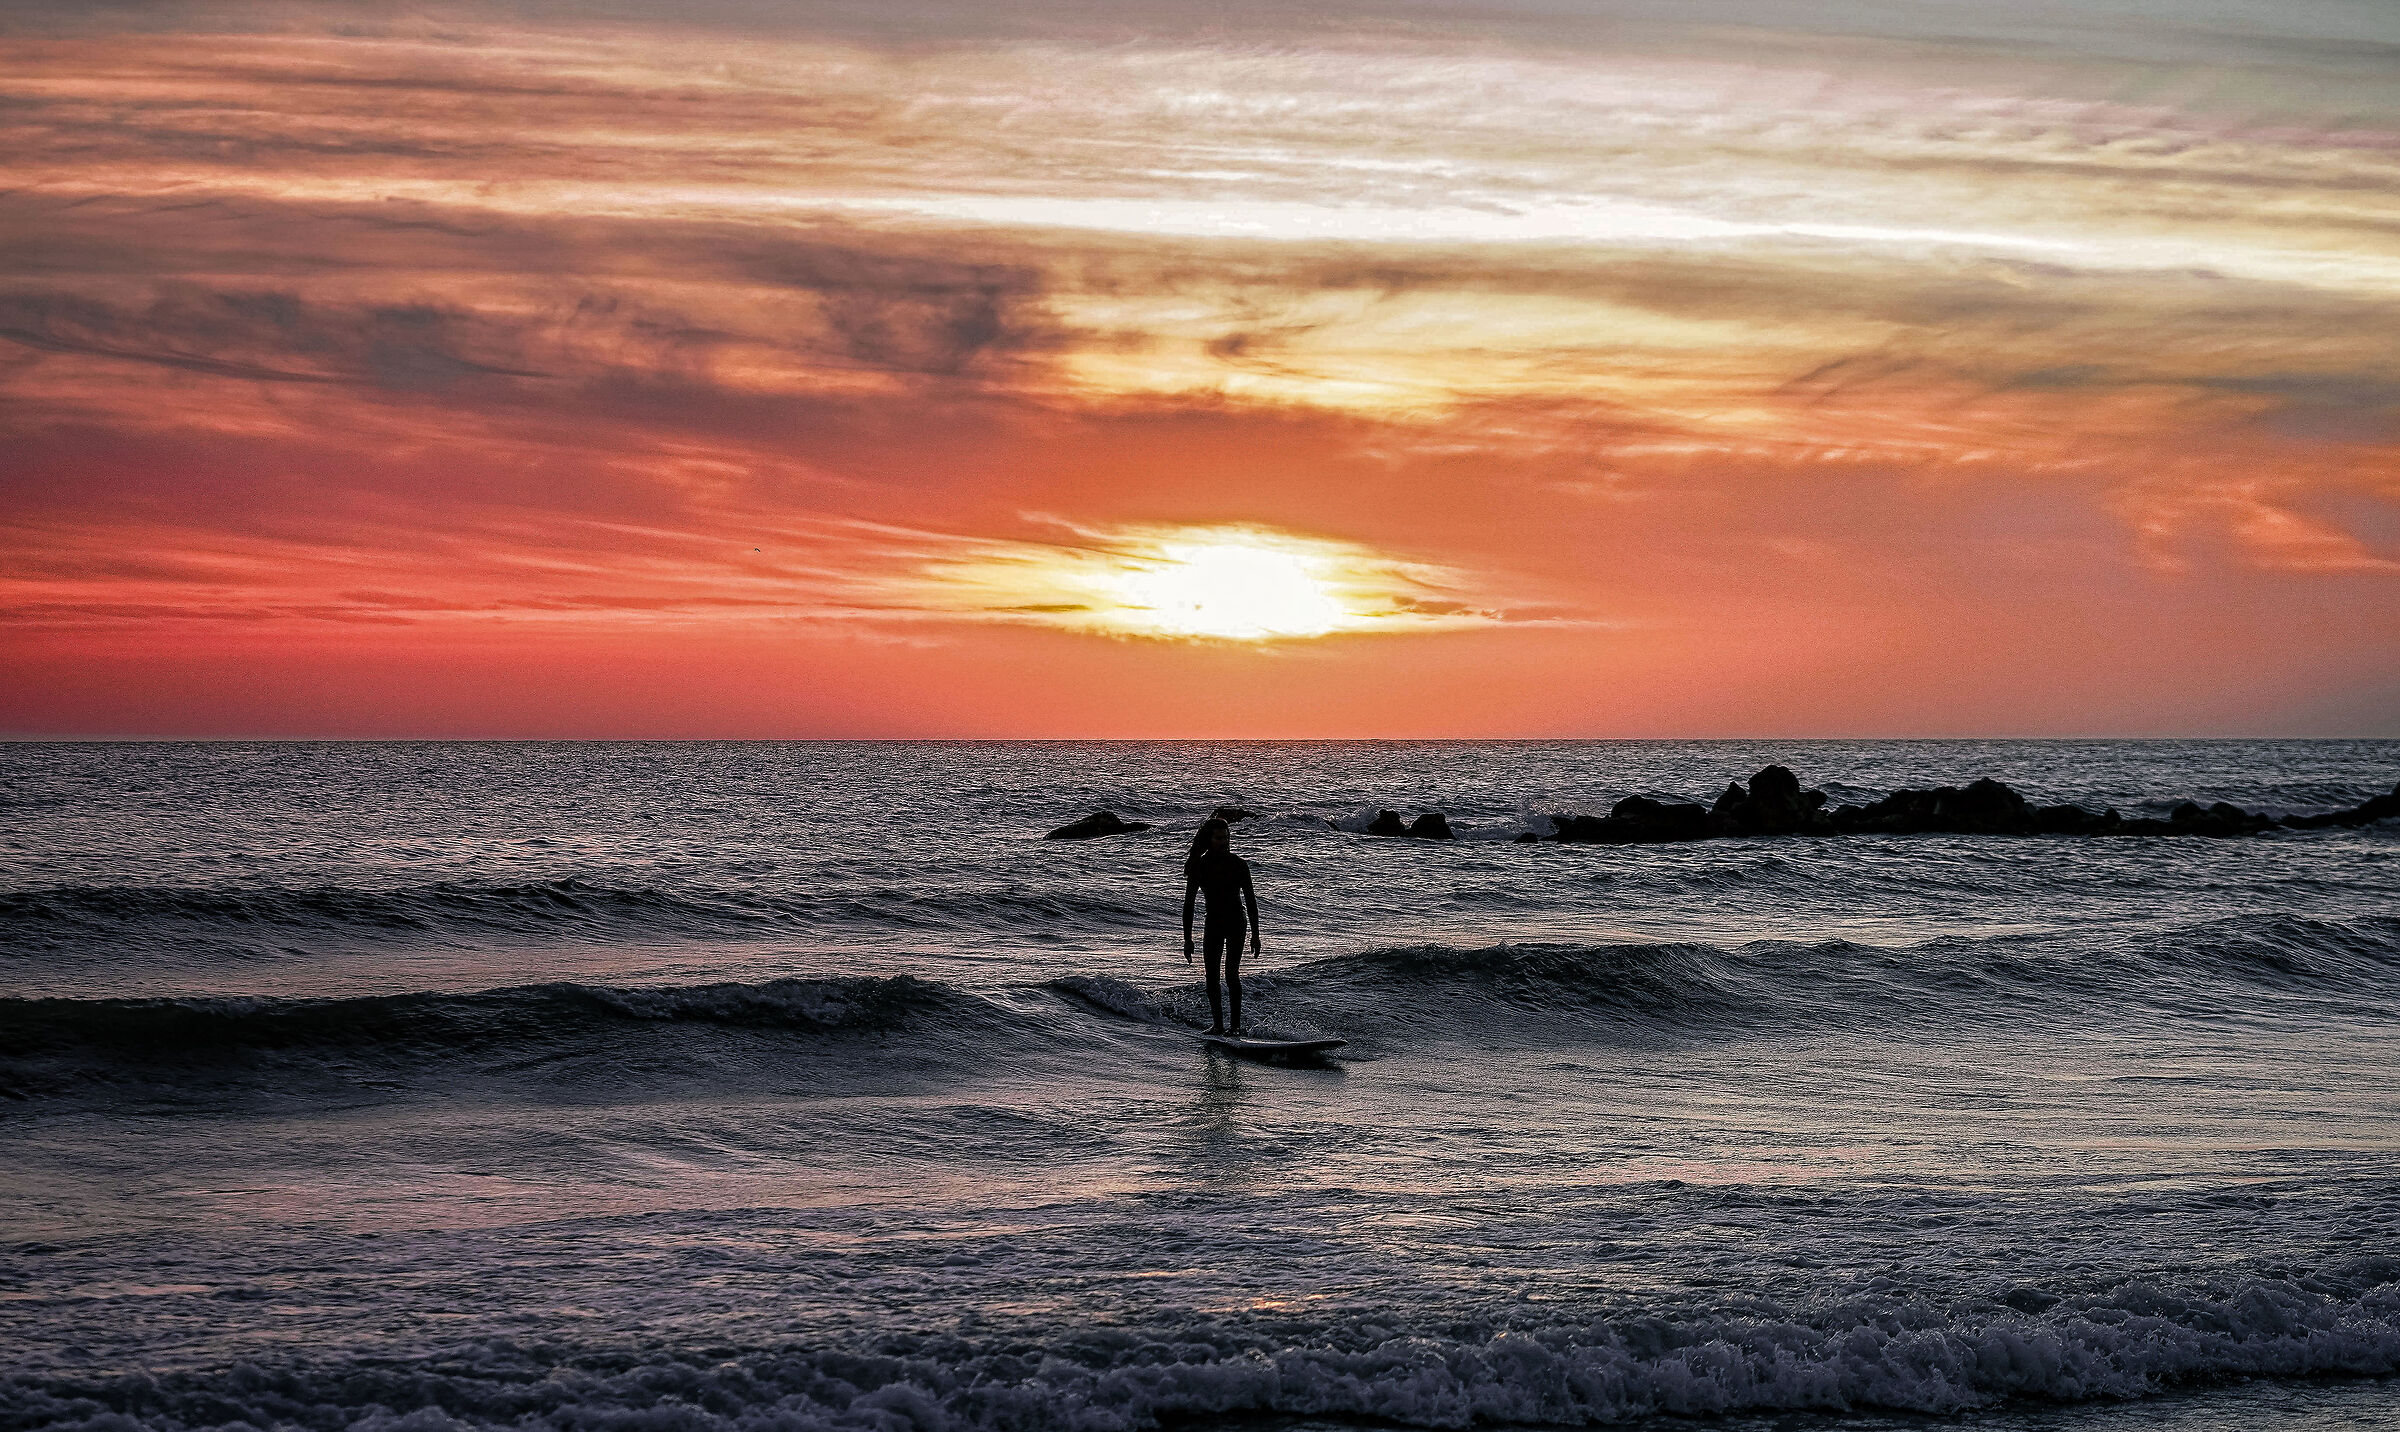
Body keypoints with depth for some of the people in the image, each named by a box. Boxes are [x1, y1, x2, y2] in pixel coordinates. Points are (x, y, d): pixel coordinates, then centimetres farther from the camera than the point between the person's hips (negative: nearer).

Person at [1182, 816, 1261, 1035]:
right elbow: (1188, 904, 1)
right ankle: (1217, 1024, 15)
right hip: (1213, 925, 2)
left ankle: (1236, 1024, -11)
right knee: (1212, 978, 2)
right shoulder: (1198, 867, -3)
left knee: (1231, 973, -14)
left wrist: (1255, 934, -1)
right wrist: (1187, 939, -2)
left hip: (1236, 925, -2)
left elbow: (1250, 900, 1)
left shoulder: (1238, 865, -5)